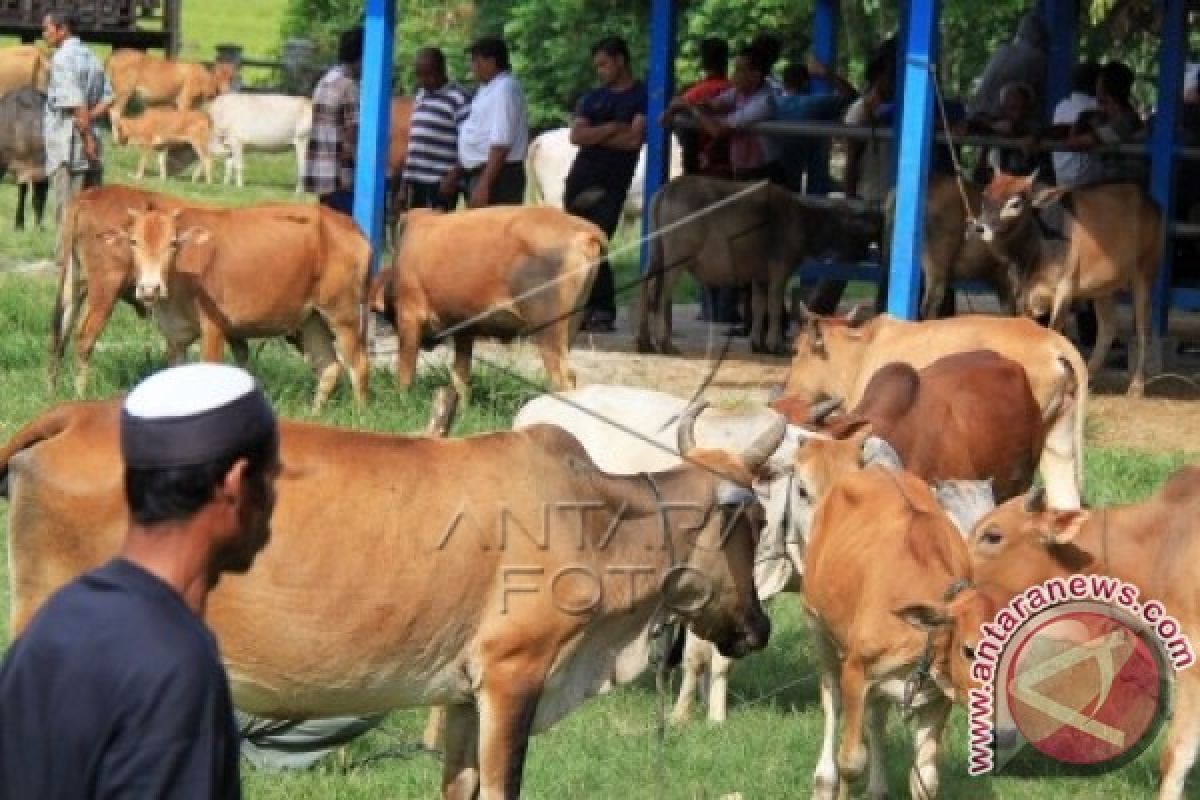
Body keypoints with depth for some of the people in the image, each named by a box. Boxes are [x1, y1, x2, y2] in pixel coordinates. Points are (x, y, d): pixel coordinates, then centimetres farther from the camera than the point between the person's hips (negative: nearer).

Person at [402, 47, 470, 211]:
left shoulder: (458, 99, -8)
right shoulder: (421, 95, 16)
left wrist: (452, 178, -19)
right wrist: (407, 177, 18)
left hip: (441, 183, -8)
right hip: (416, 181, 8)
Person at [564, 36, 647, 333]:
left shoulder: (641, 97, 1)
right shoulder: (593, 98, 17)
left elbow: (634, 139, -12)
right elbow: (576, 136, 3)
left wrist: (594, 136, -4)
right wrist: (611, 129, -8)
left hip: (611, 185, -5)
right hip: (580, 180, 5)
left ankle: (603, 311, -6)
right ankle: (585, 308, 6)